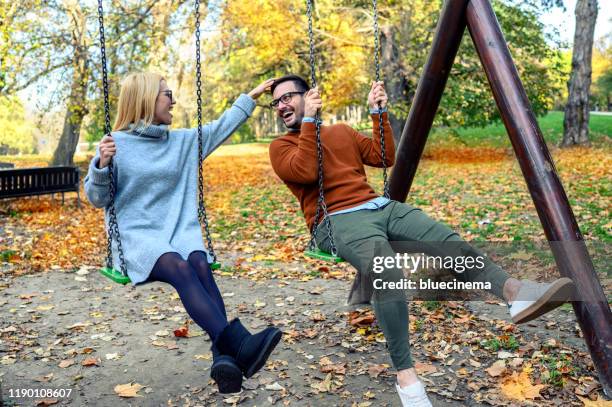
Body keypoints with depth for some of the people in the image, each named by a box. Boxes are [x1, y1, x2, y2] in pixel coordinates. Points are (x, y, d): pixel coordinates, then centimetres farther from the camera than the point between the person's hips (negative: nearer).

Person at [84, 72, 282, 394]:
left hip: (181, 231, 4)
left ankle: (223, 356, -44)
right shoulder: (116, 144, 4)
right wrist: (101, 166, -16)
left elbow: (220, 127, 29)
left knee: (200, 264, -31)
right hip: (138, 236, -4)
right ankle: (238, 346, -49)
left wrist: (251, 97, 34)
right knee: (179, 267, -34)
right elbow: (97, 199, 4)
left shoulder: (184, 141, 17)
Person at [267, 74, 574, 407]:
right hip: (337, 220, -6)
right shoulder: (281, 146, 10)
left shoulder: (342, 131, 24)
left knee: (449, 241, -19)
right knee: (387, 273, -34)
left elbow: (385, 157, 18)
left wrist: (378, 113, 13)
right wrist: (309, 121, -10)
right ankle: (405, 376, -28)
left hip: (378, 206, 6)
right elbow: (305, 172, -12)